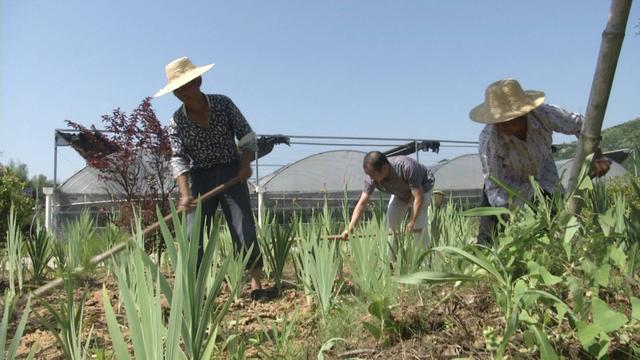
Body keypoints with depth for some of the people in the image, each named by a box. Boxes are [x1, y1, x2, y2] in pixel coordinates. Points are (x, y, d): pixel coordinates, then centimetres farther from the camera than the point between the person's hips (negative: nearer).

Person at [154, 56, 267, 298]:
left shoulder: (223, 104, -4)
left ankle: (256, 282, 0)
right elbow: (178, 158, -14)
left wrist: (245, 163, -15)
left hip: (231, 172, -1)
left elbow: (246, 135, 0)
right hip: (201, 177, 2)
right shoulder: (177, 122, -3)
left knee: (243, 228, -7)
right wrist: (185, 193, -28)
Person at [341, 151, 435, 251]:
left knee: (419, 222, -20)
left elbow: (419, 198, -36)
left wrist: (412, 222, -29)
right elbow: (362, 203, -24)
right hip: (400, 192, 5)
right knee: (391, 219, -10)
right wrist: (350, 228, -34)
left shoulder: (406, 168, -43)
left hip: (422, 187, -4)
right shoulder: (371, 178, -27)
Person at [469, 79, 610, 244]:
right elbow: (494, 186, -30)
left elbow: (581, 125, -11)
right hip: (506, 181, -2)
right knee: (488, 238, -15)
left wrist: (595, 157, -25)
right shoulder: (489, 139, -36)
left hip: (542, 177, 2)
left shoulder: (544, 114, -31)